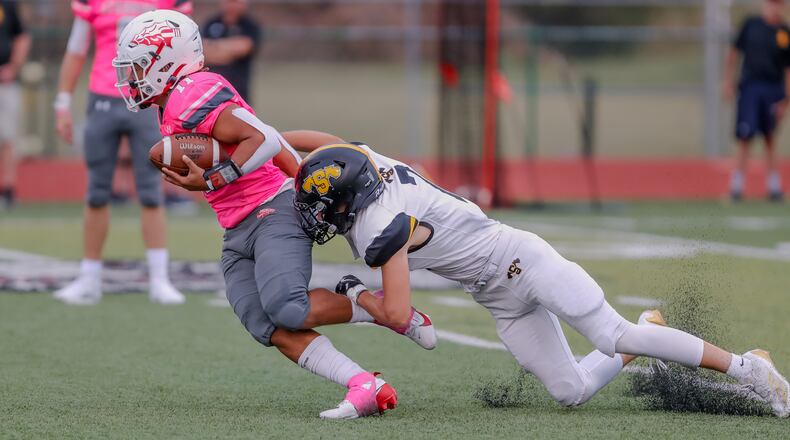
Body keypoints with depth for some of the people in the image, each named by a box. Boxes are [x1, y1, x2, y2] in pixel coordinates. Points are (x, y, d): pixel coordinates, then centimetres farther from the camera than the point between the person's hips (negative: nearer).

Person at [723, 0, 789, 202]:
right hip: (750, 86, -1)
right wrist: (728, 81, 4)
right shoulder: (751, 25, 2)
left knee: (770, 139, 8)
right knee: (745, 137, -5)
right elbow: (734, 52, 9)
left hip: (774, 89, 1)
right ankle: (737, 183, 0)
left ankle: (773, 183, 16)